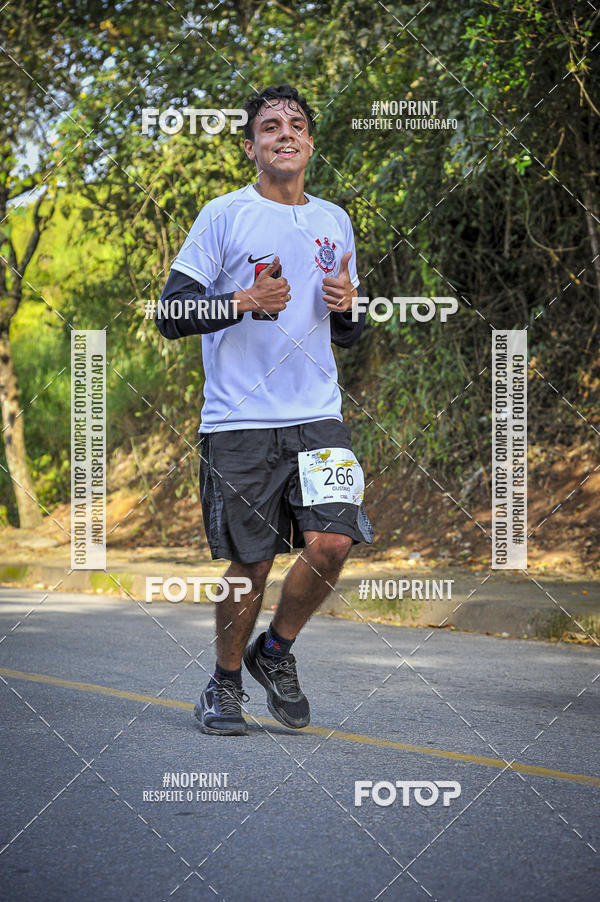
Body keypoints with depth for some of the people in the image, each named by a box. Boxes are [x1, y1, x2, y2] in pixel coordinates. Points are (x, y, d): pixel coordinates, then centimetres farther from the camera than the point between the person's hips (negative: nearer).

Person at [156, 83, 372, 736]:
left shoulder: (334, 222, 15)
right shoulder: (224, 216, 0)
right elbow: (169, 314, -4)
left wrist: (347, 307, -1)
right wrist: (244, 302, -18)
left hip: (317, 417, 4)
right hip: (239, 420, -3)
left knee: (332, 542, -14)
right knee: (251, 563, 0)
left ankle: (275, 653, 13)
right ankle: (225, 684, 23)